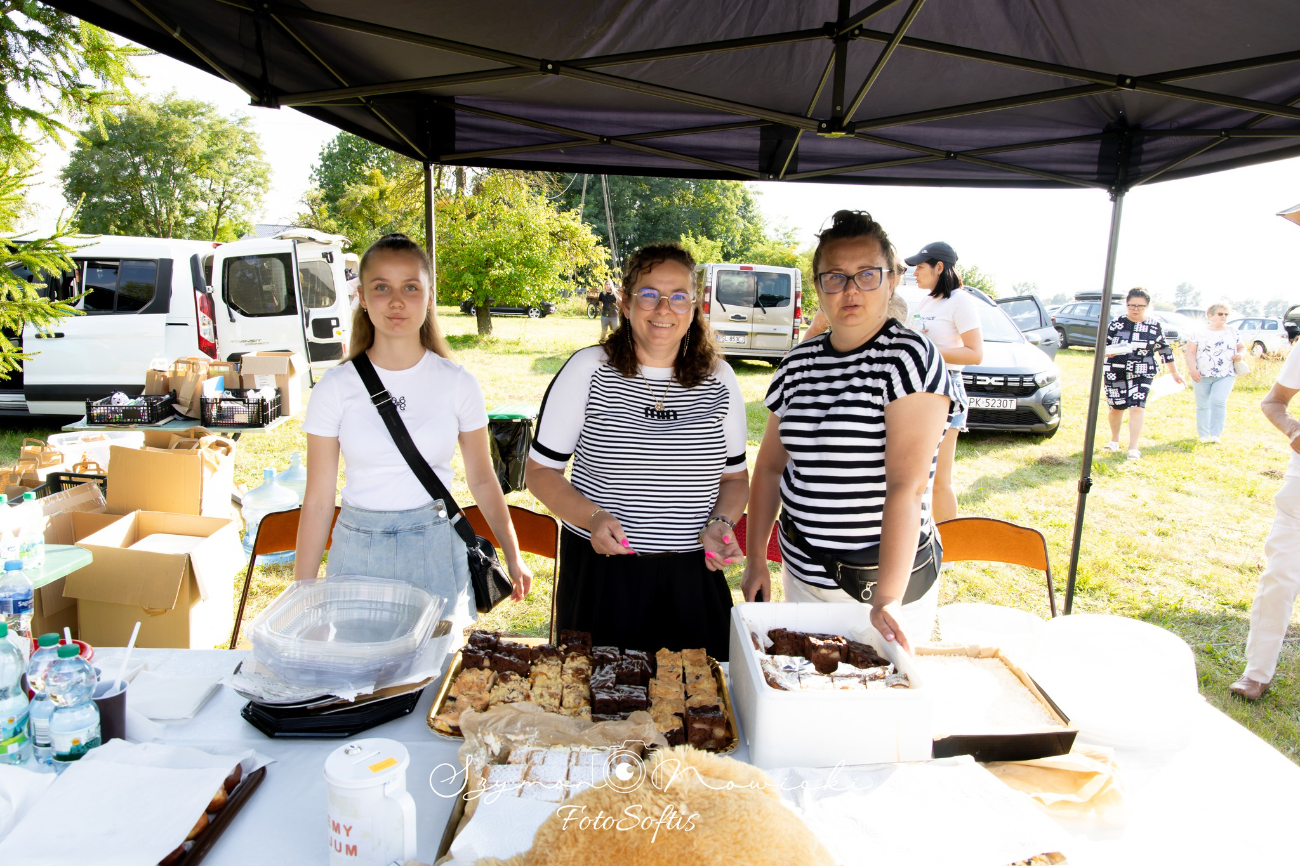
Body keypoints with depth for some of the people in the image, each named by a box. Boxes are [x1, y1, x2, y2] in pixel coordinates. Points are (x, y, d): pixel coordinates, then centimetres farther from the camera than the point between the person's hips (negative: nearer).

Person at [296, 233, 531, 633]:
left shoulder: (457, 383, -2)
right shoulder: (335, 388, -4)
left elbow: (482, 480, 7)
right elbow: (318, 500, 0)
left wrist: (513, 555, 6)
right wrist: (303, 593, 1)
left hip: (436, 551, 0)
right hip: (358, 552, 0)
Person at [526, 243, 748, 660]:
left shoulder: (719, 380, 3)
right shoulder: (588, 371, -5)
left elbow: (735, 475, 13)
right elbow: (541, 470, -1)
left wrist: (721, 523, -7)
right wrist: (592, 517, -17)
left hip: (693, 578, 2)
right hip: (600, 570, -2)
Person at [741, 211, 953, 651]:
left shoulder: (909, 357, -14)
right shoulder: (798, 363, 3)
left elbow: (908, 486, -22)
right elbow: (770, 465, 11)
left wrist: (887, 600, -26)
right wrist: (755, 558, 8)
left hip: (887, 575, -5)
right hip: (801, 576, 5)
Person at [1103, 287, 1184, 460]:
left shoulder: (1154, 326, 3)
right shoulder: (1117, 323, 0)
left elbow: (1165, 350, 11)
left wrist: (1174, 373, 15)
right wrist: (1108, 351, -22)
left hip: (1142, 374, 0)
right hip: (1116, 374, 1)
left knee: (1137, 407, -12)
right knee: (1116, 407, 9)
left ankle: (1133, 448, -9)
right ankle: (1114, 441, 32)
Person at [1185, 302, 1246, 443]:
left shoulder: (1232, 332, 11)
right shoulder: (1199, 332, 3)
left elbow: (1242, 348, 19)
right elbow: (1190, 352, -2)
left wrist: (1240, 354, -5)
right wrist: (1192, 369, -15)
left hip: (1226, 375, 1)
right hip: (1202, 376, -1)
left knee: (1218, 401, -16)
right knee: (1203, 405, 5)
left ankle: (1216, 434, -12)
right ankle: (1203, 435, 15)